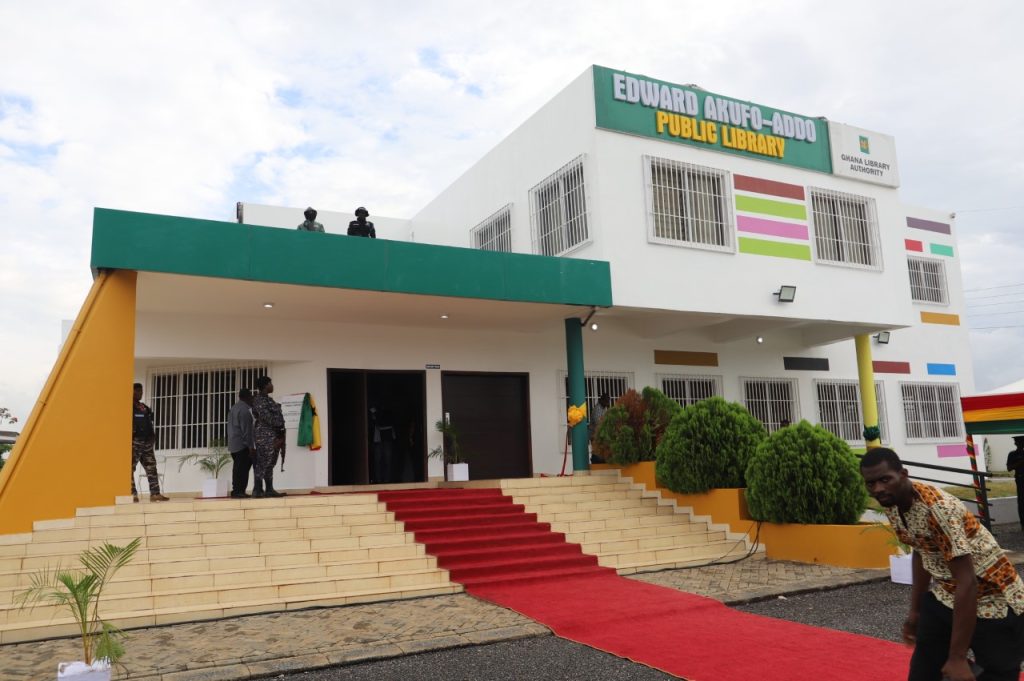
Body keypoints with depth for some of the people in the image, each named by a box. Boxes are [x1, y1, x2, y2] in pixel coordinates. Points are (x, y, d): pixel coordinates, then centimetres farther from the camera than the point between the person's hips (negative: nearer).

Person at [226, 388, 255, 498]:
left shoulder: (234, 408, 18)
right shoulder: (244, 410, -13)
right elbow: (246, 430, -18)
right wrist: (251, 446, -17)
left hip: (233, 444, 10)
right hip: (242, 445, -10)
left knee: (238, 468, 11)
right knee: (242, 468, -7)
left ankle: (236, 491, 13)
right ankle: (238, 491, -8)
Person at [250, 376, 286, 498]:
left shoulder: (267, 399, 20)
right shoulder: (260, 399, -9)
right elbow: (265, 416, -20)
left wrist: (279, 435, 13)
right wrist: (279, 425, -11)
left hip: (272, 435, 10)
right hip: (265, 435, -10)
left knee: (269, 463, 9)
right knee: (263, 463, -9)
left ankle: (269, 490, 11)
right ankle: (257, 490, -8)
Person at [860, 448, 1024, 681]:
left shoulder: (939, 509, -31)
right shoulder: (891, 505, -6)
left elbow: (967, 583, -31)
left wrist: (957, 658, -28)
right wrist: (915, 610, 18)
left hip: (994, 605, -8)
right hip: (943, 599, 8)